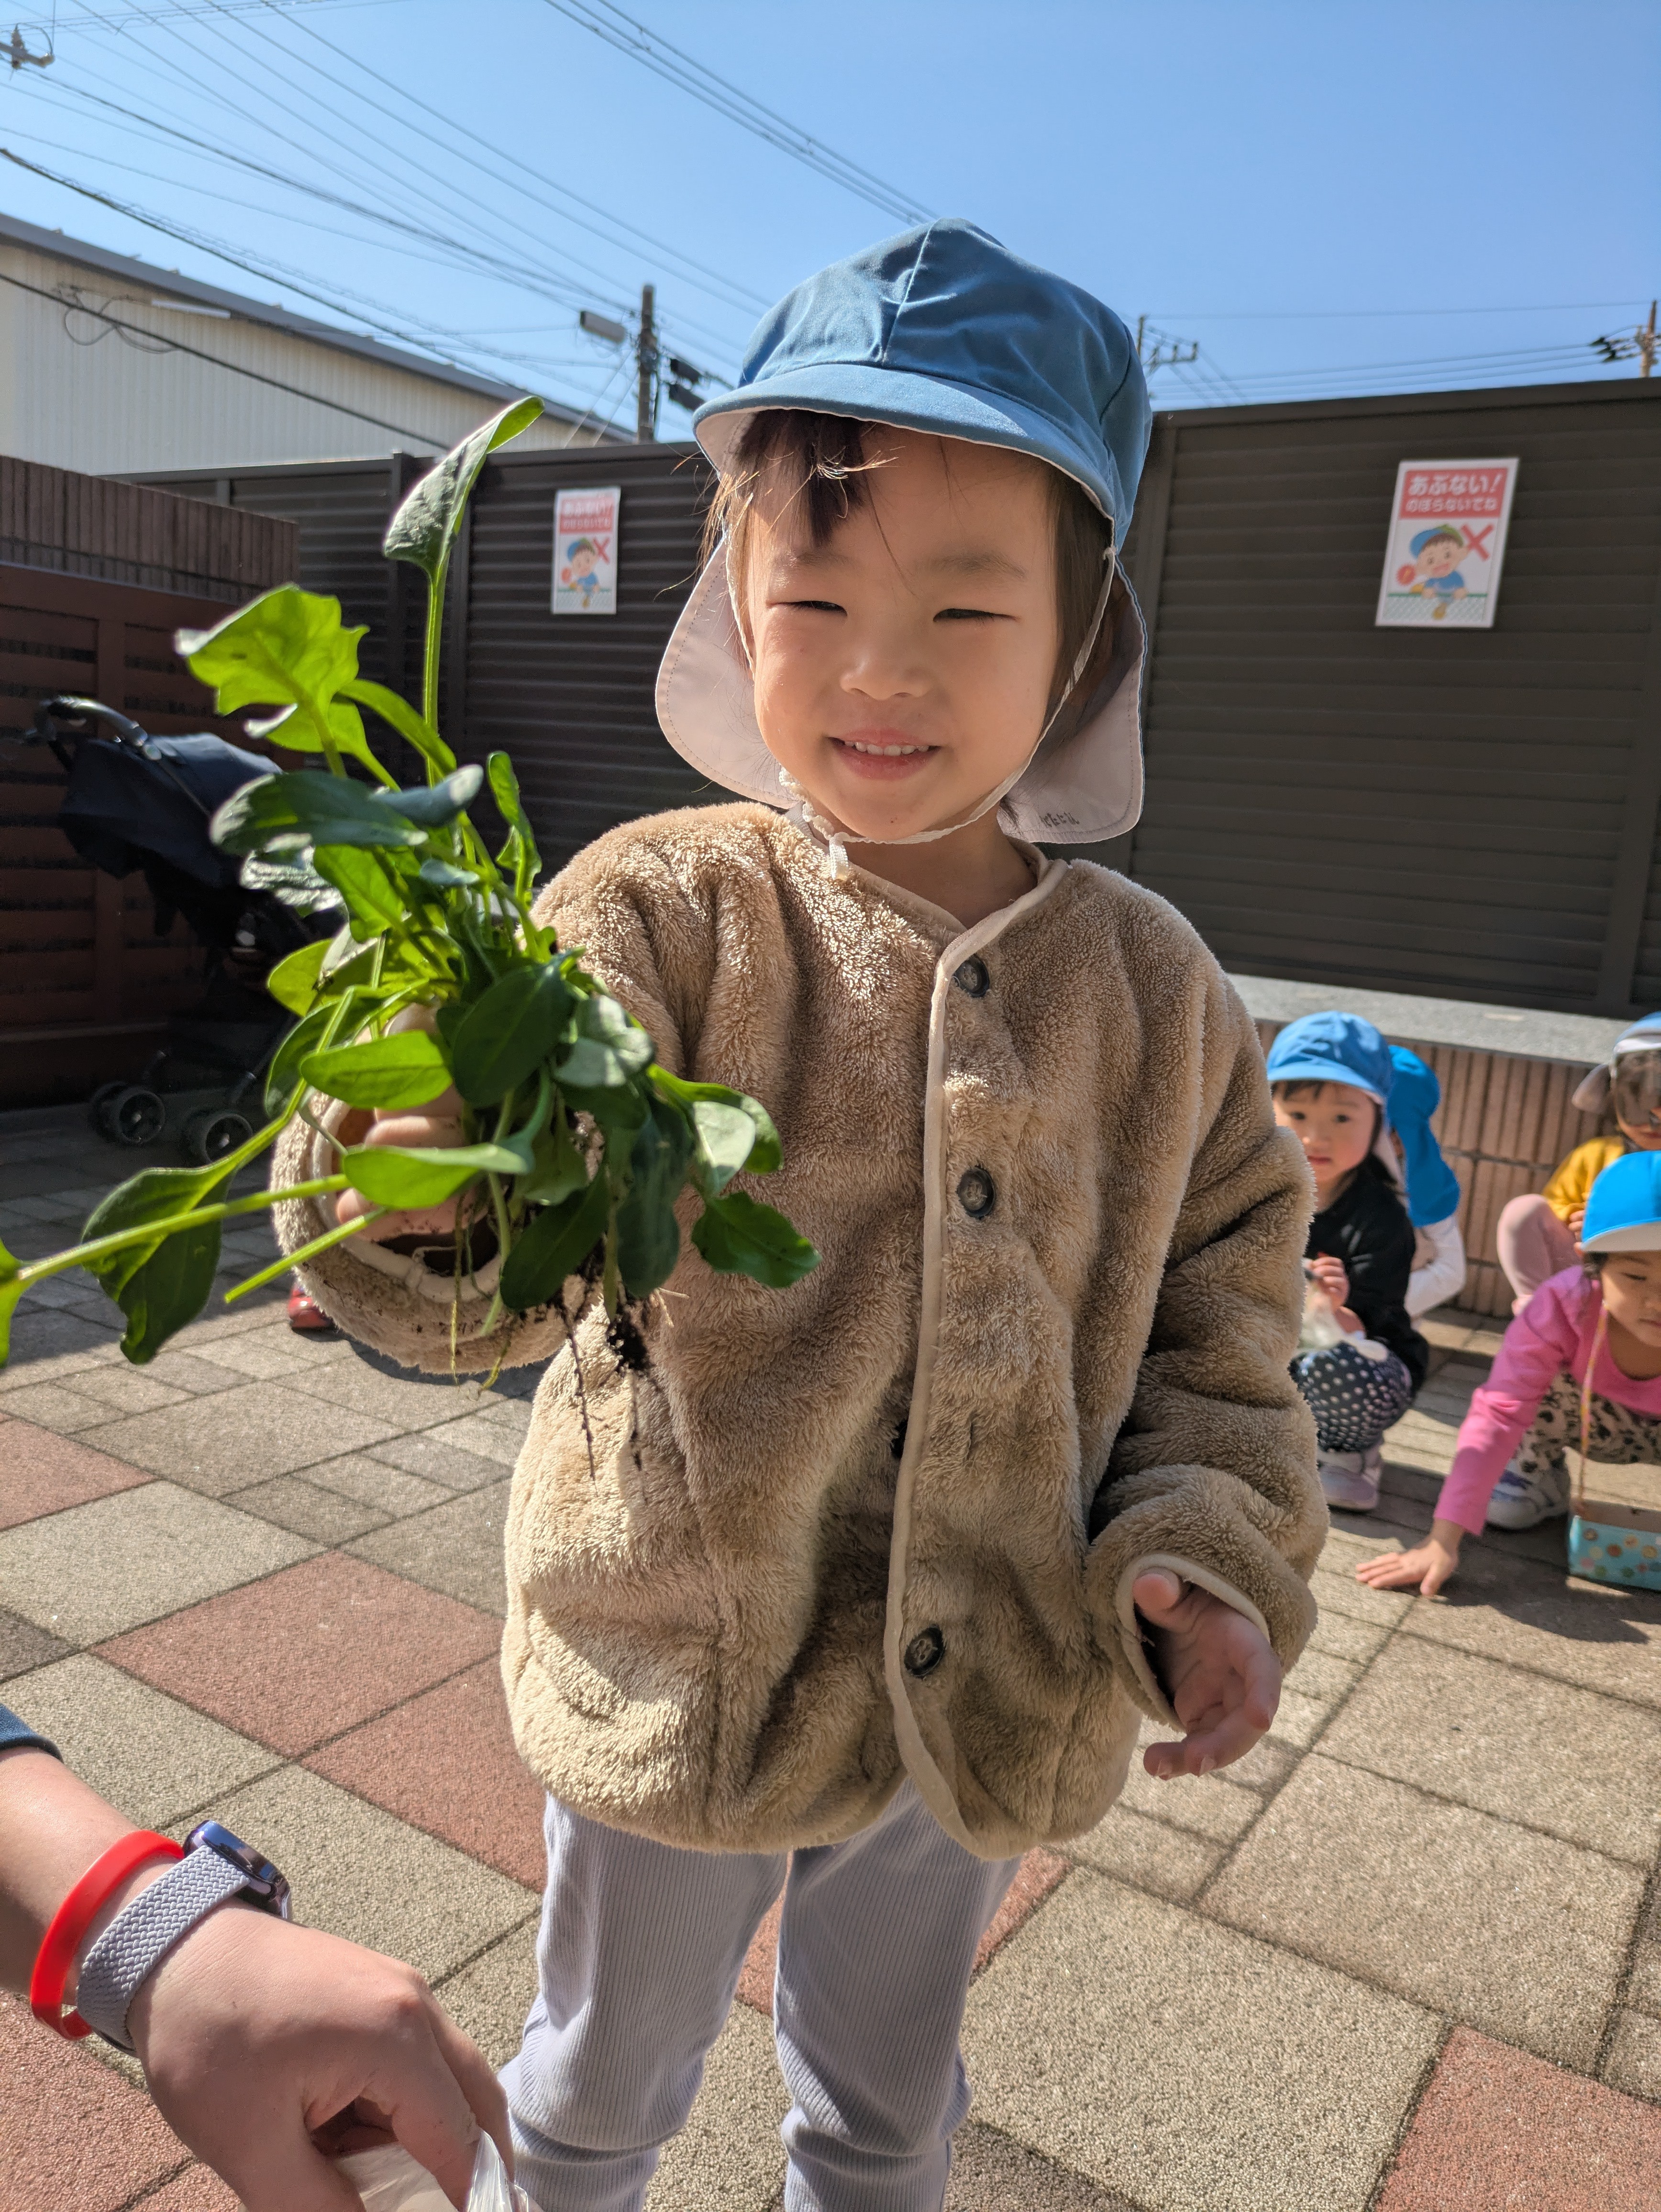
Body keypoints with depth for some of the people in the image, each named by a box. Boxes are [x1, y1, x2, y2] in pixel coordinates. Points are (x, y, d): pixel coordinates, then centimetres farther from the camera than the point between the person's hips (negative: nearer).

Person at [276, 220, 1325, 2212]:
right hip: (682, 1675, -2)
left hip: (992, 1704, 3)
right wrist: (441, 1112, -52)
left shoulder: (1151, 987, -7)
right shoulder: (666, 912, -18)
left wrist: (1211, 1547, -12)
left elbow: (1221, 1307, 3)